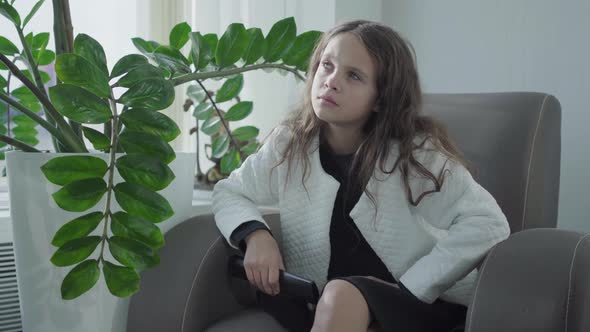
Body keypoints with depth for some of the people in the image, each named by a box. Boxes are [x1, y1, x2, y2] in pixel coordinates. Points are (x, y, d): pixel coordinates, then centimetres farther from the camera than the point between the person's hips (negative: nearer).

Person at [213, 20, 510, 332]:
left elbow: (488, 224, -18)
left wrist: (407, 291, -20)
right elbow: (228, 193, 11)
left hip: (425, 306, -2)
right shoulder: (290, 143, -2)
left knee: (343, 295, -33)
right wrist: (256, 235, -11)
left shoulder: (415, 152, -13)